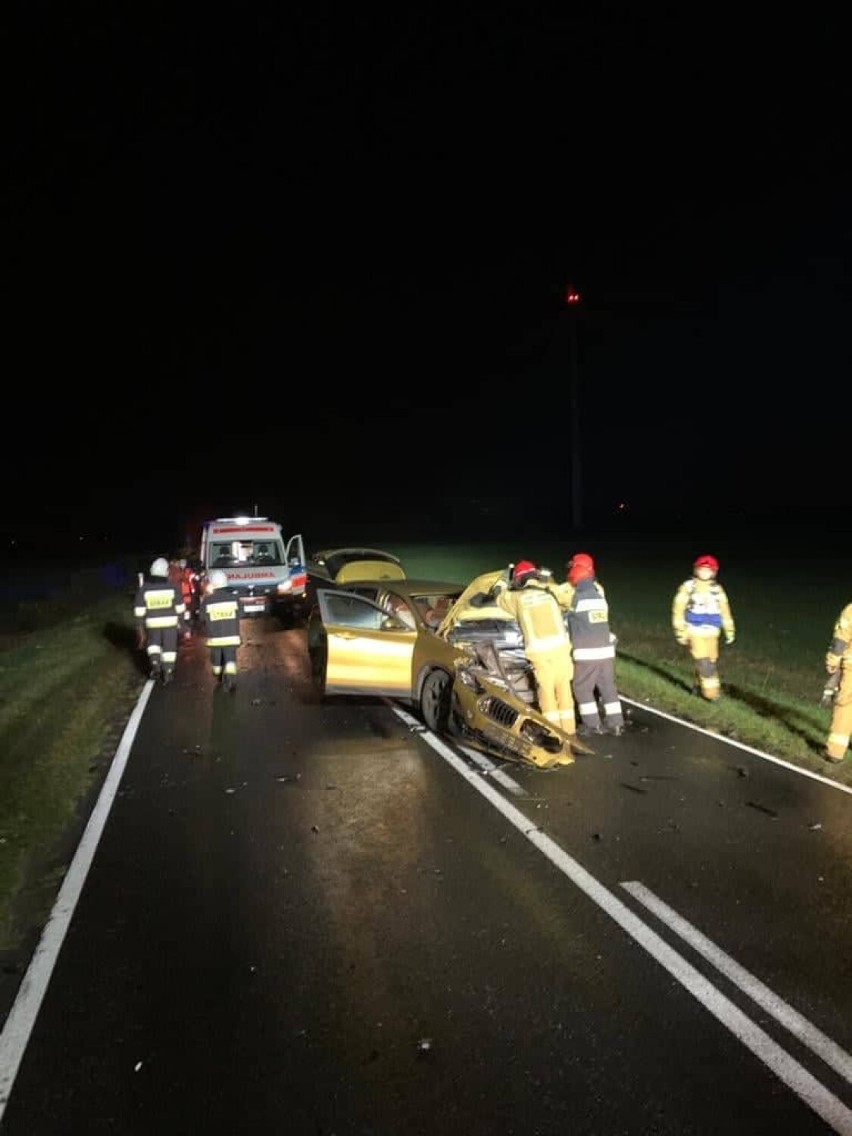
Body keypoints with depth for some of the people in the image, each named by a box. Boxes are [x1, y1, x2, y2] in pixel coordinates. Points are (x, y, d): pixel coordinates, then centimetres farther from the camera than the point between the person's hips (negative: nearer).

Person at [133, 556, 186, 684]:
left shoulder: (144, 588, -8)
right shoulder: (173, 587, -9)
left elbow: (139, 610, -5)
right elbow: (179, 607, -2)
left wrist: (139, 624, 5)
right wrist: (181, 619, 12)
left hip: (152, 623, 1)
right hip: (170, 621, -1)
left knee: (153, 643, 22)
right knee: (169, 646, 10)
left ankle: (155, 664, 3)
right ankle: (167, 672, 11)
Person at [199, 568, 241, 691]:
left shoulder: (207, 601, -11)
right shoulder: (234, 598, -6)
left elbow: (201, 619, 0)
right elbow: (239, 615, 4)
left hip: (215, 638, 0)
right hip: (231, 637, 0)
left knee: (216, 659, 19)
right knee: (230, 658, 0)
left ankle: (219, 677, 36)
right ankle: (231, 676, -22)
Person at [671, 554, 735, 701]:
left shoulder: (717, 589, 5)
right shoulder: (688, 587, -7)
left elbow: (725, 611, 12)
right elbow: (678, 610, -5)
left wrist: (730, 631, 11)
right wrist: (680, 632, -8)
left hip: (712, 632, 5)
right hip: (695, 631, -5)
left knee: (712, 662, 12)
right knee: (703, 662, -10)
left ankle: (700, 686, 30)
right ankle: (711, 693, -3)